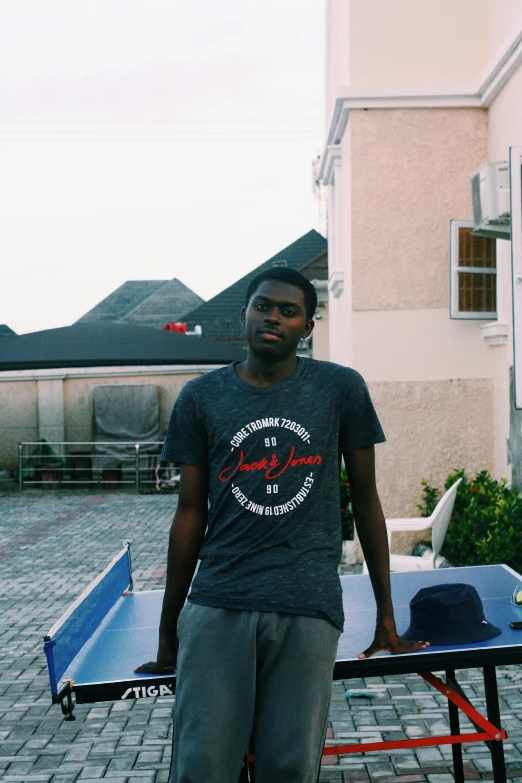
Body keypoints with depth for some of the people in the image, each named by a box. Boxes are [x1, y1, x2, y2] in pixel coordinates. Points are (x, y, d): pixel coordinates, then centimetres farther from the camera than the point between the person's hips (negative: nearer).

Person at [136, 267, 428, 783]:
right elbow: (190, 514, 10)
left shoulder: (341, 389, 5)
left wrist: (386, 616, 9)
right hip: (217, 605, 1)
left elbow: (365, 499, 9)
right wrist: (167, 634, 11)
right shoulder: (200, 399, 7)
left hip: (308, 609, -1)